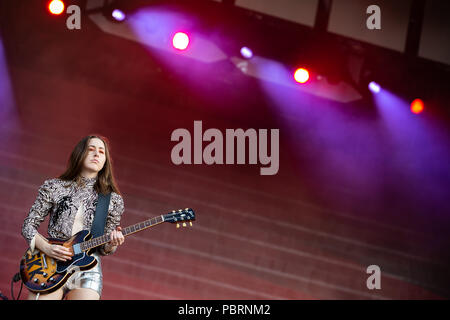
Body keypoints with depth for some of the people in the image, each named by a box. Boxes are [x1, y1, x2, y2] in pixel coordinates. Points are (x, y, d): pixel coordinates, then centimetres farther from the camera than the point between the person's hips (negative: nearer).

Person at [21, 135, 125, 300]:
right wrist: (46, 248, -9)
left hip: (87, 269, 1)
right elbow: (28, 225, 9)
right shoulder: (53, 187, 7)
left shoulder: (113, 200, 9)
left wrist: (112, 244, -10)